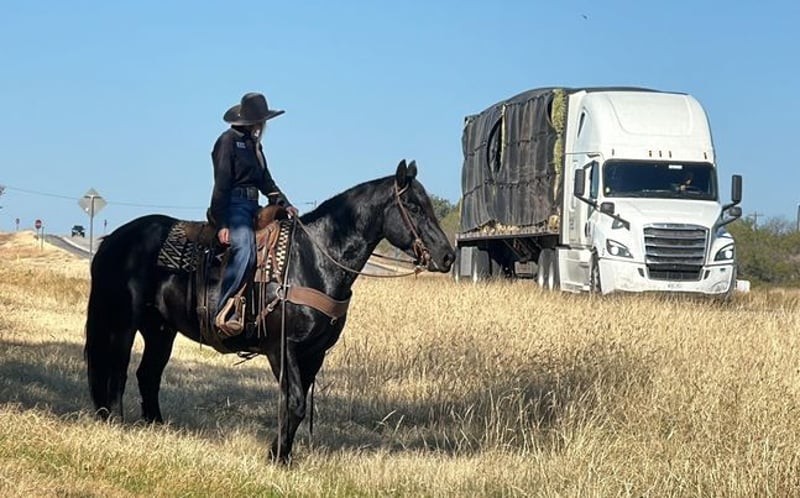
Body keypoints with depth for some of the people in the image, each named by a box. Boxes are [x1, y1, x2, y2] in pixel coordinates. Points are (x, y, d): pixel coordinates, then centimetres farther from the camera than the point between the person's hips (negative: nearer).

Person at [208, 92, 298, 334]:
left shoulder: (254, 144, 21)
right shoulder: (229, 140, -5)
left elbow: (265, 180, 24)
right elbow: (222, 184, -11)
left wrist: (283, 203, 7)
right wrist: (222, 224, -17)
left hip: (252, 206, 10)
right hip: (233, 205, -10)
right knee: (244, 250, -32)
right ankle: (225, 312, -34)